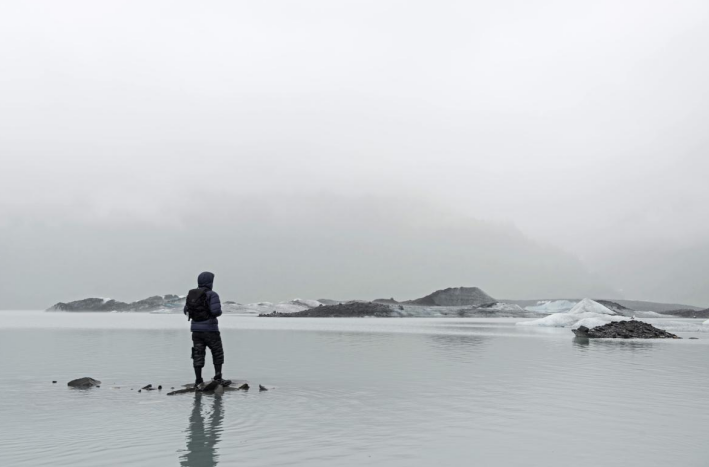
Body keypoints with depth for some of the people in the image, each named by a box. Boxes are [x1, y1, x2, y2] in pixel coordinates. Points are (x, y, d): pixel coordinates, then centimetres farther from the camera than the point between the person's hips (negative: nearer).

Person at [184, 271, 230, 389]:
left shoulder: (191, 294, 7)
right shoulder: (212, 295, -13)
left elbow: (186, 311, 12)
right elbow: (216, 311, -23)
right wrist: (219, 312, -1)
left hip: (196, 328, 6)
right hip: (210, 328, -5)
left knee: (198, 354, 8)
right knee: (217, 353, 9)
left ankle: (198, 381, 7)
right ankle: (217, 377, 8)